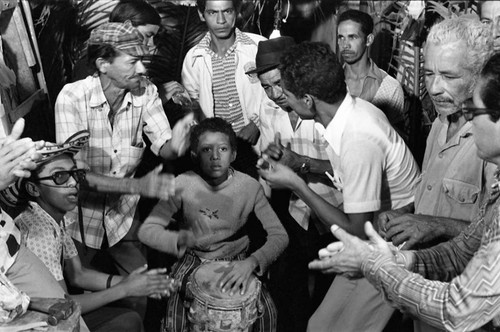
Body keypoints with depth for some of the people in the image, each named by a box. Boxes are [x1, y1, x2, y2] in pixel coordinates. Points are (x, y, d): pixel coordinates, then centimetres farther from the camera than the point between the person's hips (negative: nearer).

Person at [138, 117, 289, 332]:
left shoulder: (250, 186, -13)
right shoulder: (182, 184, -14)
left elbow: (279, 235, -14)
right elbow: (147, 230, -13)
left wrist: (252, 262, -31)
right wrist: (178, 240, -34)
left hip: (237, 261, 1)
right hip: (193, 261, 0)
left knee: (266, 313, -17)